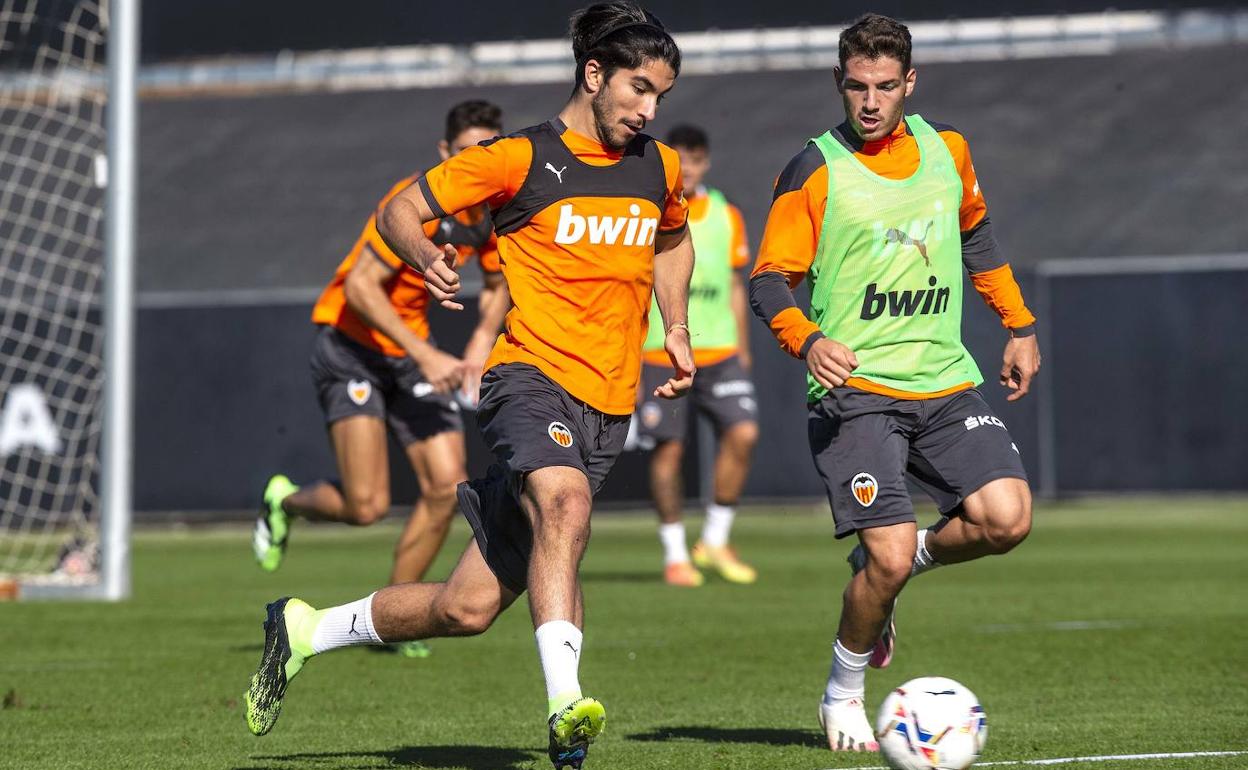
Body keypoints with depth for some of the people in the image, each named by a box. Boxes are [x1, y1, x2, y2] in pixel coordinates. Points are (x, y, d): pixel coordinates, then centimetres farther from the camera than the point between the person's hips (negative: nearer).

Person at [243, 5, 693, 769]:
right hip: (531, 374, -5)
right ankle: (565, 707, -43)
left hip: (608, 407, 5)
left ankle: (304, 631, 23)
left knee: (467, 607, 0)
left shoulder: (660, 169, 12)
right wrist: (427, 258, -19)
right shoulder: (521, 158, -3)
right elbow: (399, 210, 2)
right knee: (564, 501, -38)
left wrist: (676, 329, 20)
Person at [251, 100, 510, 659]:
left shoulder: (495, 214, -1)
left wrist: (481, 343, -1)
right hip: (352, 345, -7)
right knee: (368, 506, -17)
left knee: (447, 487, -5)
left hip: (413, 352, 7)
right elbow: (359, 286, -27)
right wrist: (425, 355, -30)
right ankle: (285, 502, 18)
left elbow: (498, 286, 18)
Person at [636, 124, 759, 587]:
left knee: (743, 433, -12)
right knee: (668, 448, -3)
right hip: (661, 354, -3)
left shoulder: (726, 216, 11)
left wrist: (743, 352, 15)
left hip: (720, 353, 3)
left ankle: (714, 541, 2)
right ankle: (675, 555, 9)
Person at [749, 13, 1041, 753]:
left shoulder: (947, 151, 9)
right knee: (890, 555, -16)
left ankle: (905, 562, 15)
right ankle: (844, 692, 11)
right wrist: (809, 341, -25)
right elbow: (771, 281, -6)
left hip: (946, 383, 4)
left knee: (1006, 518, -17)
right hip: (855, 390, -4)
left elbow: (976, 234, 26)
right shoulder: (814, 172, -5)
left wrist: (1020, 326, 24)